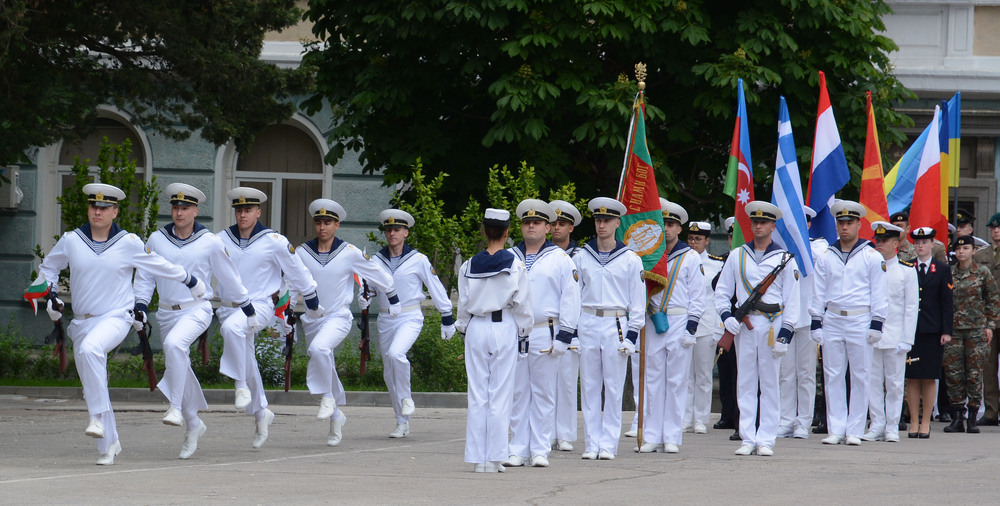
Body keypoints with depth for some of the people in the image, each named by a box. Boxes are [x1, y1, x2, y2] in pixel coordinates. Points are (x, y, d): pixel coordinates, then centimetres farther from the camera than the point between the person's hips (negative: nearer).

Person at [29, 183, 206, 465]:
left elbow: (160, 266, 12)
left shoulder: (129, 243, -3)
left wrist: (191, 282, 21)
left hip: (116, 317, -4)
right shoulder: (71, 241, 2)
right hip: (82, 321, 4)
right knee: (92, 386, 7)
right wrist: (50, 295, 7)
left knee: (90, 349, -35)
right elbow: (48, 267, 20)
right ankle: (109, 445, 23)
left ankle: (99, 418, -29)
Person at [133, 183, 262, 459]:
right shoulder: (157, 240, 2)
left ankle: (176, 407, -27)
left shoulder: (210, 242, -3)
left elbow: (229, 278, 7)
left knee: (174, 344, -32)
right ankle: (193, 424, 26)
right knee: (179, 366, 9)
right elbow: (145, 277, 12)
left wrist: (249, 310, 13)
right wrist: (140, 307, -1)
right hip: (167, 311, 4)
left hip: (197, 310, -4)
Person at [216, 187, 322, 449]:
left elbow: (298, 273, 4)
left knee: (233, 327, -36)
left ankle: (242, 385, -25)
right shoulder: (221, 240, 4)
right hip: (228, 307, 5)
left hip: (260, 305, -5)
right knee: (247, 365, 10)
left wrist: (313, 306, 10)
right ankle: (261, 413, 29)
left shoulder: (274, 241, -5)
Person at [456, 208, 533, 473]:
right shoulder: (515, 266, -5)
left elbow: (463, 303, 6)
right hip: (504, 329, -2)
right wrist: (523, 331, 10)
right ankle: (495, 457, 0)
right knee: (500, 394, 1)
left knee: (477, 394, 6)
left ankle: (477, 457, 6)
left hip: (476, 330, 2)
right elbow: (522, 305, -3)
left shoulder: (469, 266, 1)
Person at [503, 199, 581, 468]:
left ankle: (540, 450, 5)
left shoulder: (561, 260, 2)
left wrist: (564, 336, -6)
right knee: (518, 393, 4)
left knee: (543, 393, 1)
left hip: (545, 335, -3)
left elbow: (570, 299, 0)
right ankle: (518, 449, 8)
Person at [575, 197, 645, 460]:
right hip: (587, 323, 2)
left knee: (614, 387, -1)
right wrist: (572, 330, 6)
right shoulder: (581, 258, 8)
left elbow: (638, 301, 4)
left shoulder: (630, 259, 3)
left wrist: (631, 335, -3)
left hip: (616, 324, -2)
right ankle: (591, 443, 7)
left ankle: (608, 444, 4)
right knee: (589, 386, 3)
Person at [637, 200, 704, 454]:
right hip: (653, 324, 3)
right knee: (653, 381, 2)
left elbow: (697, 296, 0)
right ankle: (652, 437, 4)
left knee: (677, 381, -1)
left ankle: (672, 438, 2)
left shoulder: (691, 258, 3)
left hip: (679, 323, -3)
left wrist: (691, 328, -8)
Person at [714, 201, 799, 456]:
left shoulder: (784, 258, 4)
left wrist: (785, 333, -5)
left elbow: (791, 299, 3)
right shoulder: (737, 256, 11)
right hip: (743, 325, 2)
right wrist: (726, 315, -4)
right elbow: (722, 290, 13)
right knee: (746, 383, 2)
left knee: (770, 383, 0)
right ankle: (748, 439, 4)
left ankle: (766, 440, 2)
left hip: (772, 324, -2)